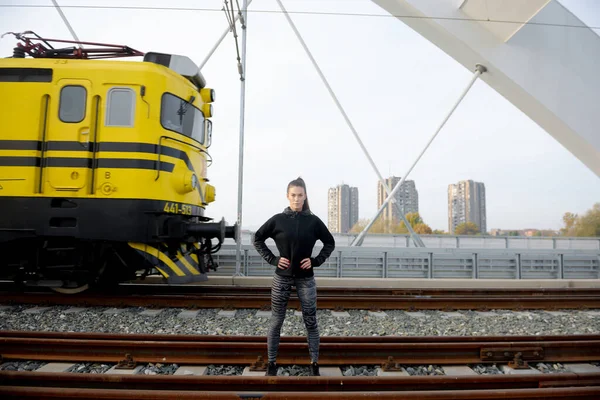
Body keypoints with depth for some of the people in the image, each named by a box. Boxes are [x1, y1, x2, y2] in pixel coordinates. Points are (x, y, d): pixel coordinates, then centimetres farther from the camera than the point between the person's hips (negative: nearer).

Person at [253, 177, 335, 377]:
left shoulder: (313, 220, -3)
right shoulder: (278, 219, -5)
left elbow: (330, 243, 7)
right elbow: (257, 239, 4)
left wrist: (316, 261, -6)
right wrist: (272, 259, -6)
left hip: (306, 278, 0)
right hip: (282, 277, 0)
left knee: (311, 322, 7)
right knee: (276, 322, 8)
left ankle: (314, 364, 21)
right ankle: (272, 363, 23)